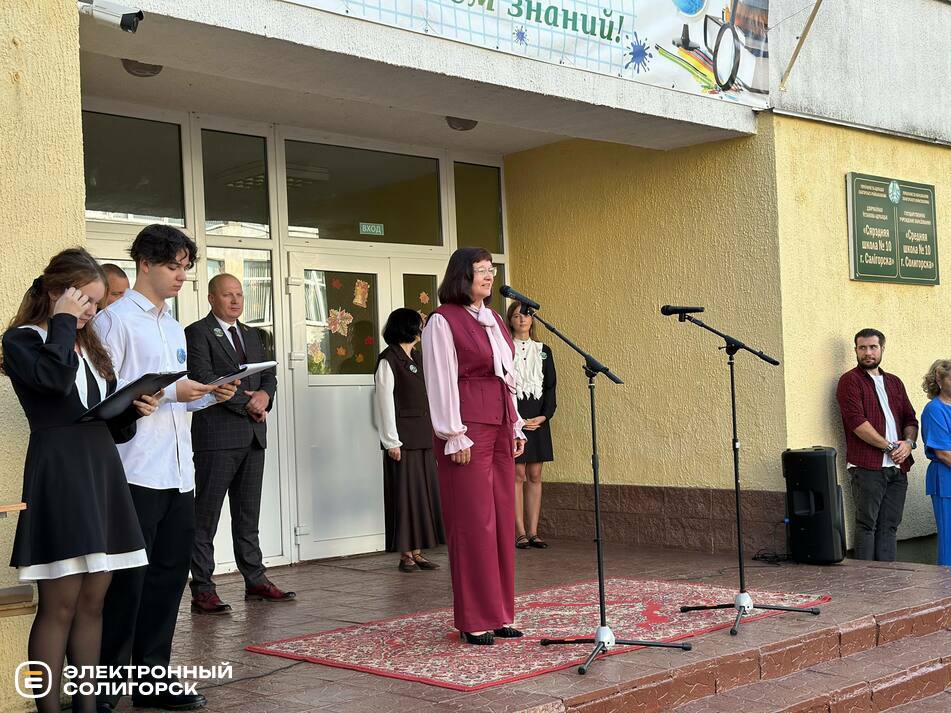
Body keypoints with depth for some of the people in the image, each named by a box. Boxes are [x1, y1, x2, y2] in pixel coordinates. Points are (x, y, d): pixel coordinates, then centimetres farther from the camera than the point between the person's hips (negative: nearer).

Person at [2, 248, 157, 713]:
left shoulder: (90, 346, 20)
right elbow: (56, 377, -22)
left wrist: (134, 410, 1)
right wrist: (63, 322, -9)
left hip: (102, 471, 7)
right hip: (58, 472, -7)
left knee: (92, 603, 8)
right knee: (59, 605, -7)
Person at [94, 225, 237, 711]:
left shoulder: (173, 327, 20)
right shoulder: (116, 319, -5)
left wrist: (210, 395, 5)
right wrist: (169, 391, -16)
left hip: (177, 472, 8)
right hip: (136, 471, -8)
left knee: (169, 575, 10)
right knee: (127, 581, -2)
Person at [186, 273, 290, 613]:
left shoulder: (252, 335, 19)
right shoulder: (197, 333, -4)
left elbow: (269, 375, 18)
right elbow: (204, 379, -14)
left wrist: (264, 394, -5)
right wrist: (247, 403, -13)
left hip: (252, 434, 7)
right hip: (217, 435, -7)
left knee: (248, 515, 13)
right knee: (205, 516, -3)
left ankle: (255, 580, 19)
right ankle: (202, 590, 0)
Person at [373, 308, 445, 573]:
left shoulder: (415, 359, 17)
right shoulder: (388, 360, -7)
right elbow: (385, 402, -11)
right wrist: (392, 442, -15)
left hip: (422, 438, 8)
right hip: (402, 439, -8)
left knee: (424, 493, 8)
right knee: (405, 495, -4)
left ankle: (417, 552, 13)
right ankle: (405, 555, 3)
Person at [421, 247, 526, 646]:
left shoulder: (493, 319, 17)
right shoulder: (443, 321, -6)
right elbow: (442, 382, -11)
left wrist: (516, 426, 15)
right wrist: (455, 436, -15)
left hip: (500, 429, 8)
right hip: (467, 432, -8)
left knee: (502, 520, 8)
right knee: (473, 523, -5)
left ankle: (499, 614, 16)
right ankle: (474, 621, 3)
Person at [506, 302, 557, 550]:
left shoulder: (543, 350, 14)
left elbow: (551, 386, 11)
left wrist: (544, 415, -4)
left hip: (538, 417, 4)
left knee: (535, 476, 5)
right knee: (517, 474, -5)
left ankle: (533, 532, 8)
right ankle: (520, 533, -3)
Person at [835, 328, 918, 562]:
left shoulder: (894, 382, 20)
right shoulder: (850, 380, -1)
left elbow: (910, 418, 20)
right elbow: (857, 422, -11)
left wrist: (909, 442, -2)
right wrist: (889, 446, -10)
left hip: (898, 466, 6)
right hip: (868, 466, -6)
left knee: (890, 525, 7)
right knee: (867, 524, -4)